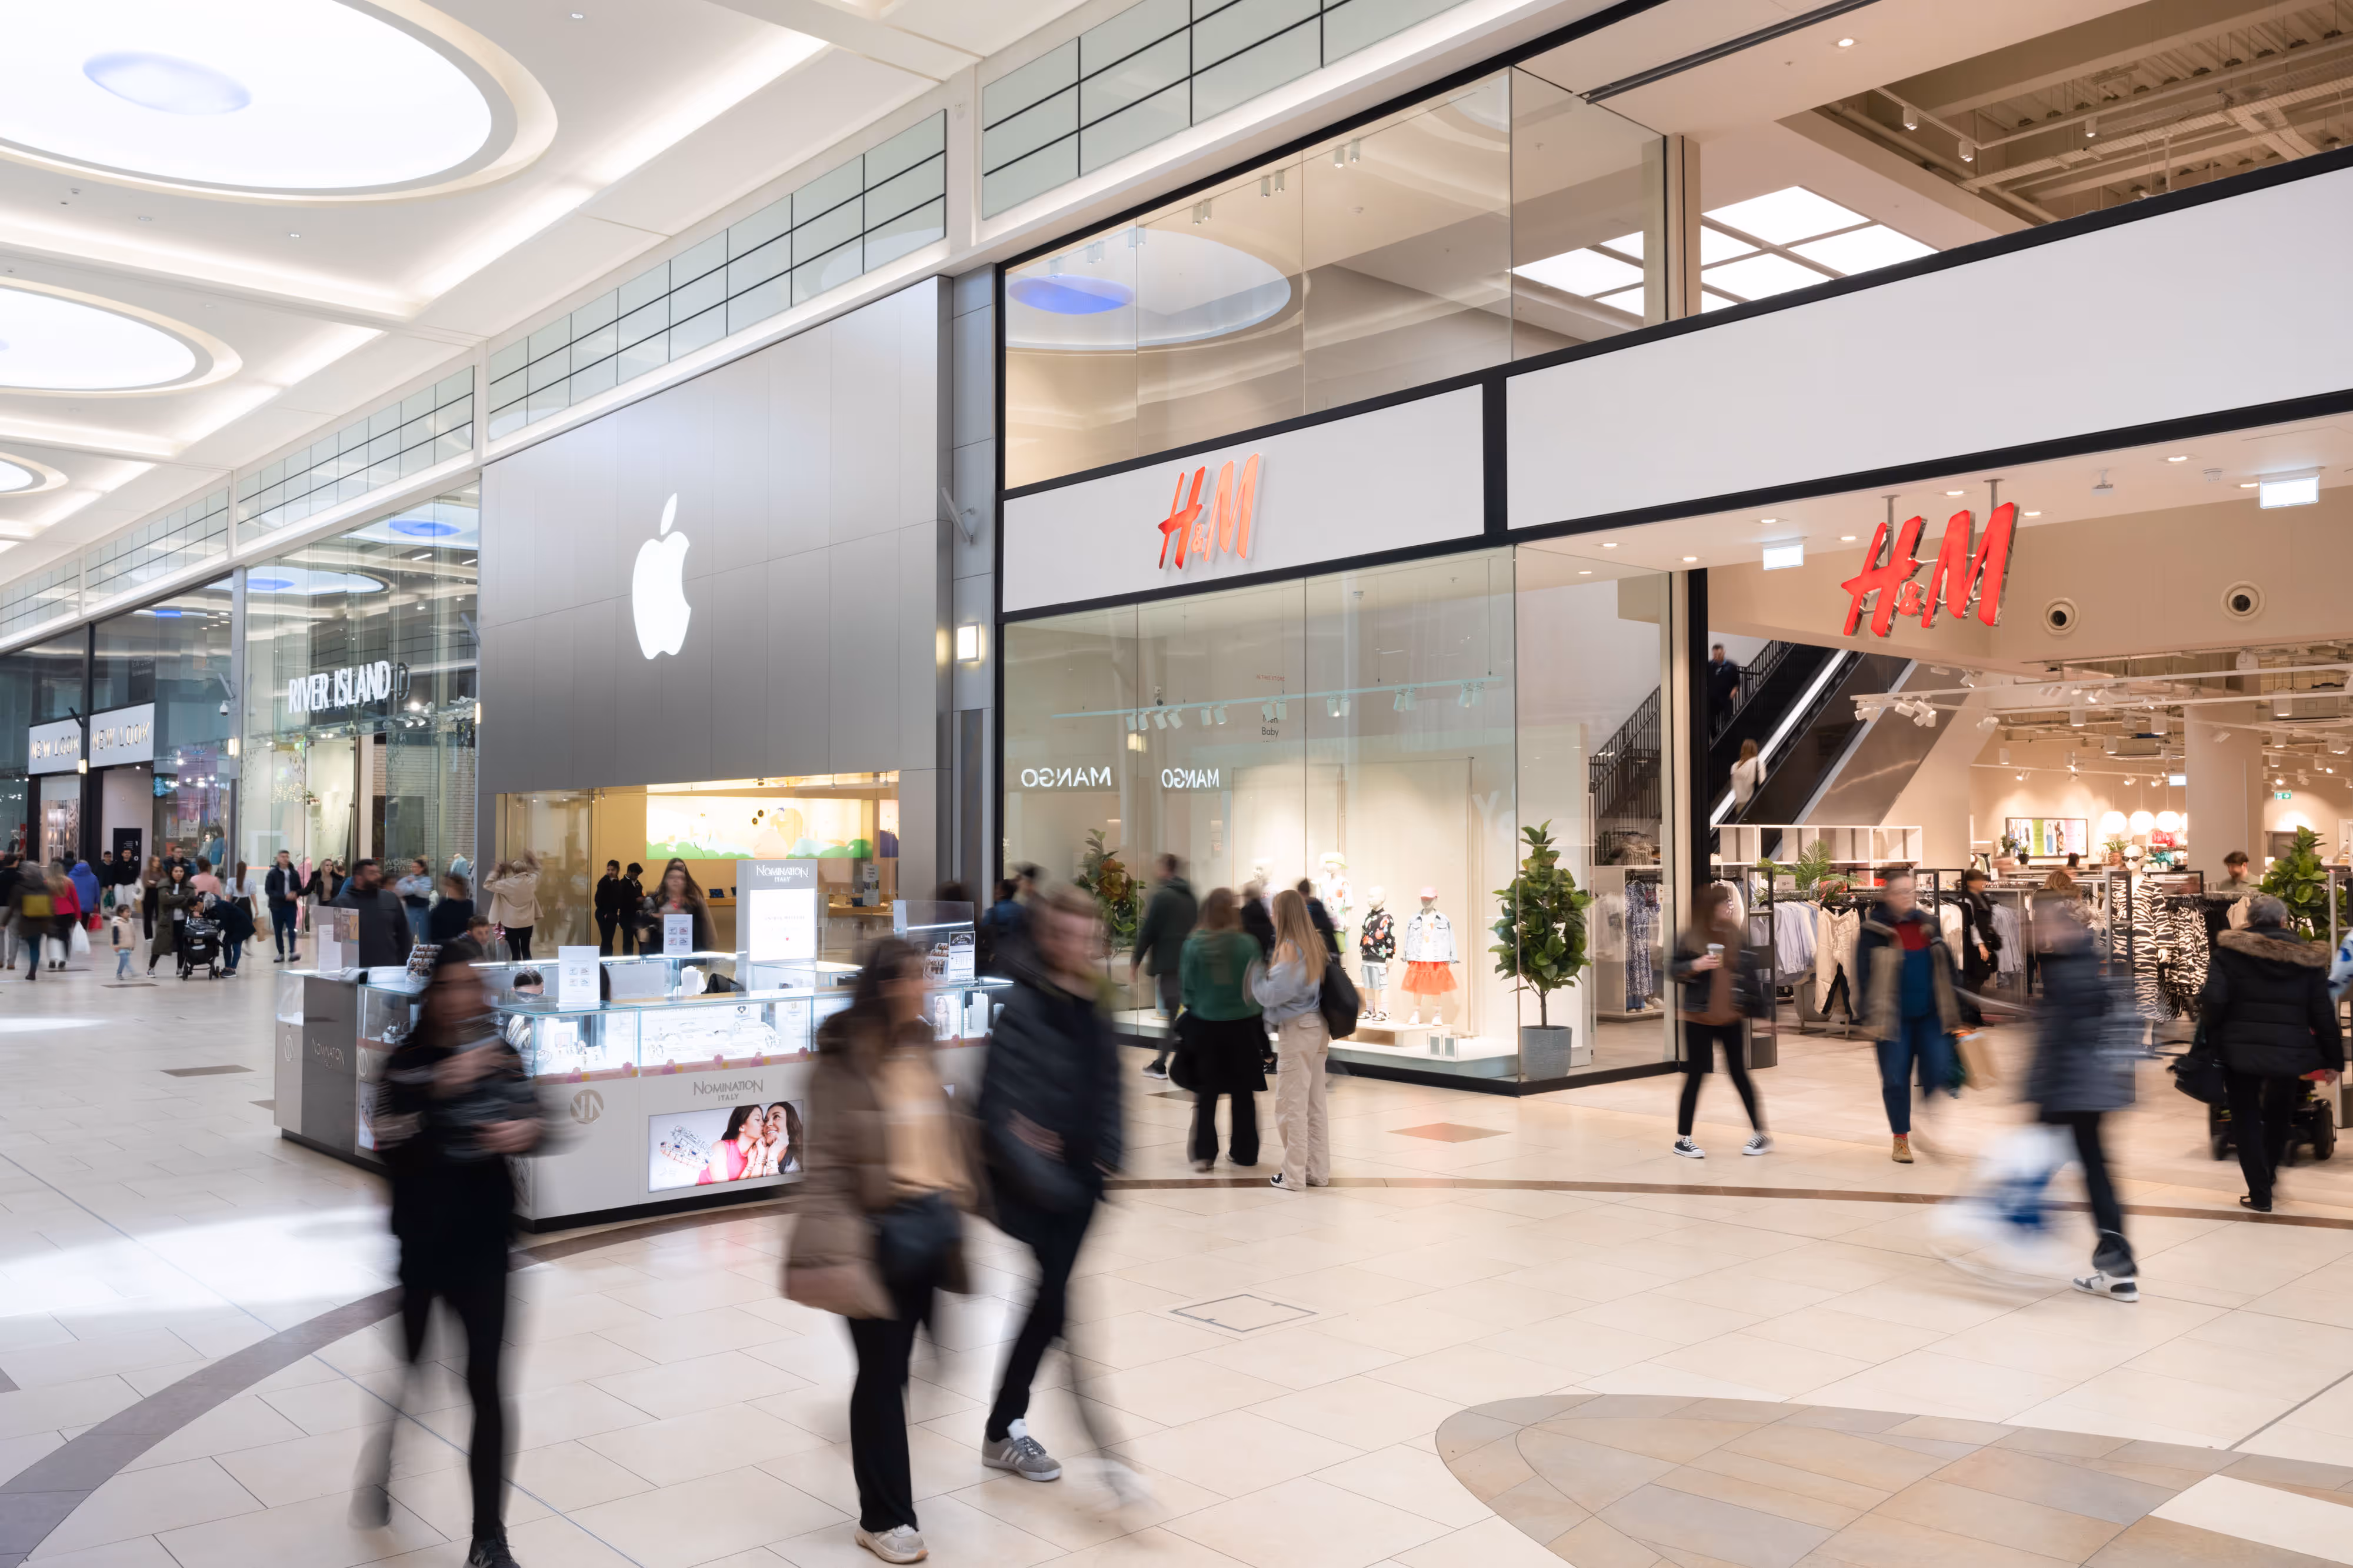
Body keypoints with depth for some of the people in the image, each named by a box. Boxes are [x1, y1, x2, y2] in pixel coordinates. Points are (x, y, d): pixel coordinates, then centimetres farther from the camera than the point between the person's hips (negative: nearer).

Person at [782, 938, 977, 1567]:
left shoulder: (918, 1050, 6)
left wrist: (954, 1202, 17)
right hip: (881, 1230, -6)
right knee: (882, 1372, 4)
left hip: (929, 1222, 6)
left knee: (896, 1365, 16)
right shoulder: (844, 1062, -15)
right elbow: (826, 1162, -16)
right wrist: (837, 1248, -21)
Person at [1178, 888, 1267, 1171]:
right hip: (1242, 1025, 0)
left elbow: (1186, 989, -4)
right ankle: (1244, 1153, 19)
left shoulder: (1194, 944, -10)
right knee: (1243, 1093, 12)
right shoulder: (1247, 943, -11)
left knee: (1206, 1093, 11)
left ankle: (1203, 1153, 9)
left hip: (1205, 1025, 0)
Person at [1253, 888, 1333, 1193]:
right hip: (1318, 1027, 8)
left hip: (1296, 1030, -8)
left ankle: (1294, 1176, 5)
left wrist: (1255, 970, -3)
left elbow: (1271, 994, -17)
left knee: (1292, 1106, 0)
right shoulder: (1316, 943, 8)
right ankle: (1319, 1171, 18)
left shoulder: (1289, 948, -15)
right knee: (1316, 1104, 13)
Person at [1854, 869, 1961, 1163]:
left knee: (1937, 1075, 0)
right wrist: (1871, 1018, -14)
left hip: (1931, 1016, 3)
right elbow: (1864, 976, -8)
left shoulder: (1929, 924, 7)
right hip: (1894, 1018, -3)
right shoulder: (1874, 931, -6)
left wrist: (1952, 1013, 10)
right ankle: (1901, 1140, 13)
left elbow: (1946, 970, 13)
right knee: (1895, 1080, 1)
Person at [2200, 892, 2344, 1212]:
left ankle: (2260, 1194, 6)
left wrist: (2209, 1038, 2)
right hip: (2290, 1052, 3)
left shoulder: (2229, 952, -4)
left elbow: (2214, 1000, -14)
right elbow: (2323, 1014, 5)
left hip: (2241, 1049, -3)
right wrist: (2334, 1059, 12)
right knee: (2279, 1114, 25)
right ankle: (2268, 1173, 43)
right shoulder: (2308, 958, 4)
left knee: (2247, 1118, 9)